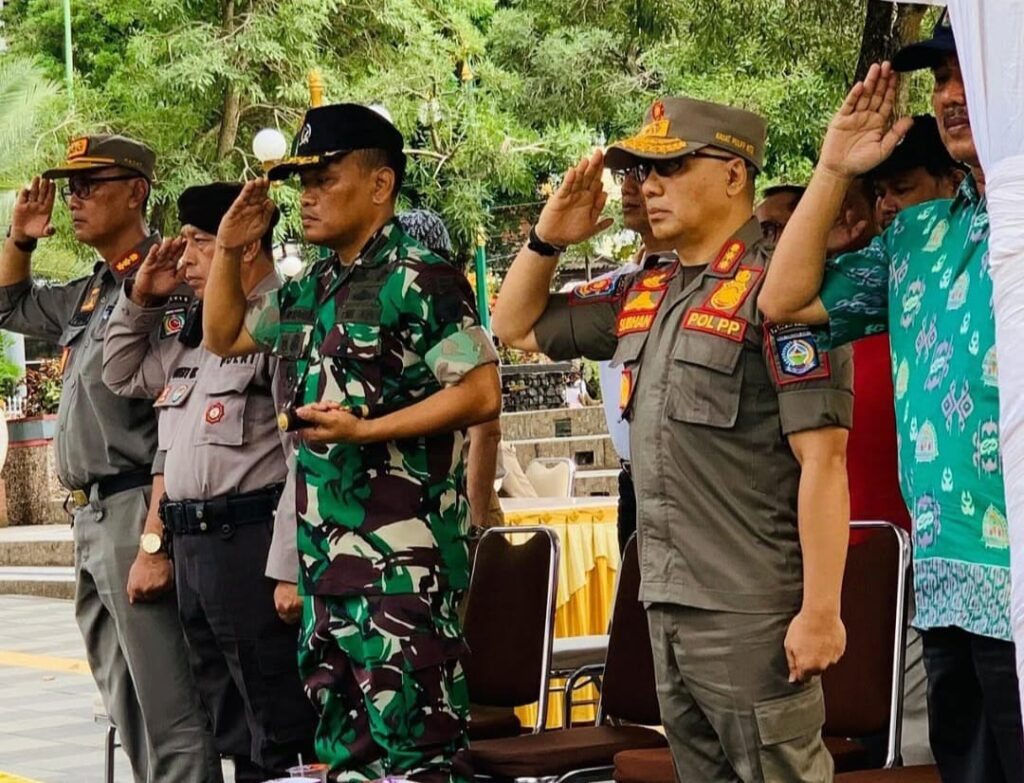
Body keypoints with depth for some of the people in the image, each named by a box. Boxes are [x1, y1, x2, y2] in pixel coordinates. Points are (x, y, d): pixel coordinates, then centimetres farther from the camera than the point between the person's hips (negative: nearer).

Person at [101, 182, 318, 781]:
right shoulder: (196, 333, 19)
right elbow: (123, 376, 34)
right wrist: (141, 299, 18)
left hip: (251, 543, -9)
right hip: (193, 545, 9)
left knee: (279, 730, -7)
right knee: (232, 729, 14)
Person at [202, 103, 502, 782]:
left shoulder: (421, 280, -11)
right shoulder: (314, 289, 15)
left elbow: (481, 394, -16)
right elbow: (226, 336, 30)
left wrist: (364, 430, -21)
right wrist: (229, 250, 14)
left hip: (401, 547, -9)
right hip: (324, 540, 9)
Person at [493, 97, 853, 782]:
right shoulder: (643, 294, 12)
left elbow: (823, 458, -17)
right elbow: (516, 328, 25)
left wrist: (820, 611, -20)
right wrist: (548, 238, 8)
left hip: (753, 613, -8)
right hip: (667, 603, 8)